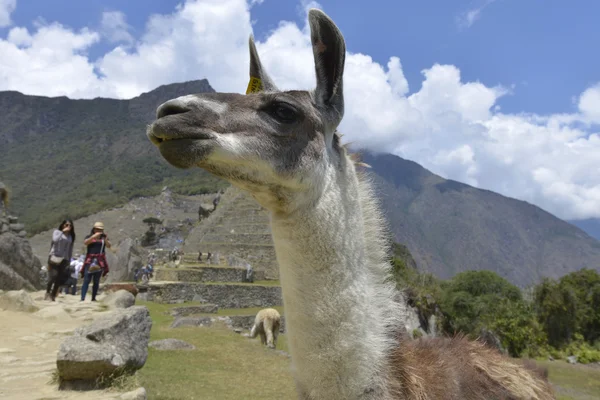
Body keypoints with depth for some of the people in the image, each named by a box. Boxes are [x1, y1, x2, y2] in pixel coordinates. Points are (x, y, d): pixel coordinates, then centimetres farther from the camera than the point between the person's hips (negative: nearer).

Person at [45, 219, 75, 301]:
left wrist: (69, 261, 11)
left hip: (64, 259, 3)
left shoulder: (71, 236, 12)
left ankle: (53, 296, 8)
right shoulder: (57, 232, 3)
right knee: (53, 275, -14)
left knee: (59, 279, 1)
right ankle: (47, 292, 4)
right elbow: (55, 240, -19)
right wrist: (62, 231, -14)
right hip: (54, 257, -3)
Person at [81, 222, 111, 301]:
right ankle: (82, 298, -14)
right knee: (86, 280, -10)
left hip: (100, 261, 2)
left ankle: (93, 298, 12)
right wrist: (94, 236, -22)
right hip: (90, 260, -2)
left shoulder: (104, 237, 13)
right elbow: (85, 242, -11)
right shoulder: (89, 237, 10)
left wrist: (105, 239, -19)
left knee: (96, 281, 6)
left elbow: (109, 246, -2)